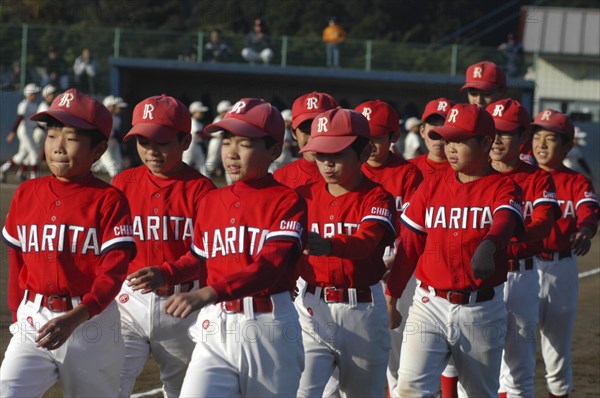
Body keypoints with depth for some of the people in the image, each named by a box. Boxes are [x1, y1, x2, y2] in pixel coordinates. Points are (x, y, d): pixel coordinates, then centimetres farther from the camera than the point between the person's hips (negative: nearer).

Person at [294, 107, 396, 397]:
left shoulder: (377, 198, -4)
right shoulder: (304, 196, 6)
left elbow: (366, 242, -24)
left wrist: (327, 246, -43)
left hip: (363, 311, -1)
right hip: (313, 309, 1)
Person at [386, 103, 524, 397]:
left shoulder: (503, 188, -3)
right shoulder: (431, 187, 7)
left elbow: (506, 220, -26)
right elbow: (409, 245, 10)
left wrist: (488, 246, -49)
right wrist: (391, 297, 6)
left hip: (482, 310, -1)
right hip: (430, 306, 2)